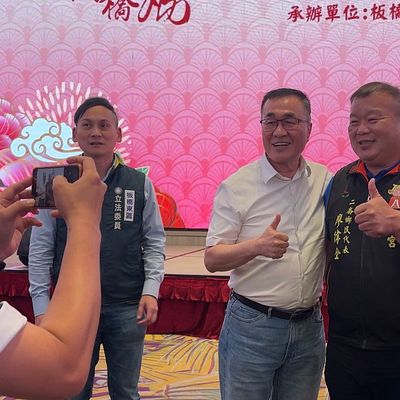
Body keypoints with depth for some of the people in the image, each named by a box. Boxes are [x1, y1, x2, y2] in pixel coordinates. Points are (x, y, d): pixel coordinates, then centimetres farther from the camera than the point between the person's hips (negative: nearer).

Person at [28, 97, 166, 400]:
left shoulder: (140, 184, 1)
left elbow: (154, 242, 5)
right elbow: (41, 249, 1)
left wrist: (151, 291, -6)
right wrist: (41, 305, -2)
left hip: (128, 308, 0)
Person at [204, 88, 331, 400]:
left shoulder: (326, 181, 2)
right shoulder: (237, 186, -8)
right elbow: (212, 259, -12)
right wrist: (257, 247, -28)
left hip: (310, 327, 3)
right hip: (251, 325, -3)